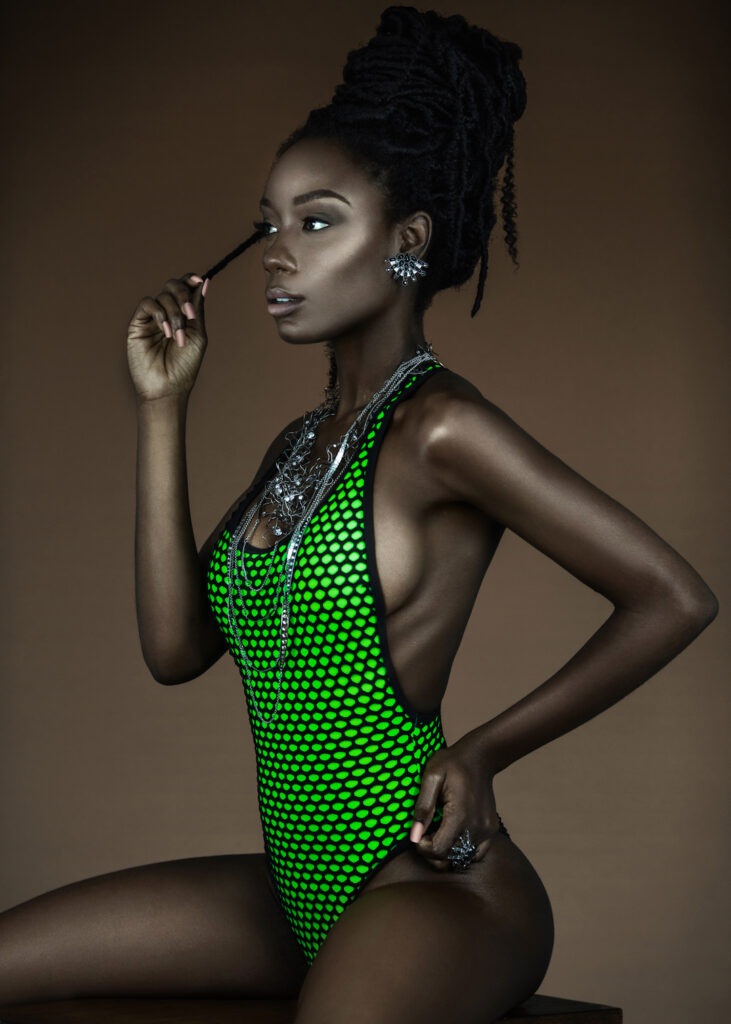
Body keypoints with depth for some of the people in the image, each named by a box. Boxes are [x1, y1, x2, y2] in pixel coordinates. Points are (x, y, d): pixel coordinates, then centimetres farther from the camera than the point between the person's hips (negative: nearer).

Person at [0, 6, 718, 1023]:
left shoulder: (437, 425, -12)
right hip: (300, 890, 8)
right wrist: (163, 410, 4)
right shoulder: (299, 444, 13)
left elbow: (674, 598, -13)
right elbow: (176, 646, 5)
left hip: (430, 886, -8)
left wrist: (482, 752, -8)